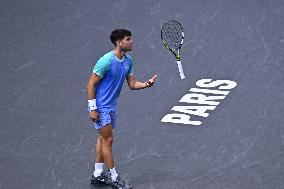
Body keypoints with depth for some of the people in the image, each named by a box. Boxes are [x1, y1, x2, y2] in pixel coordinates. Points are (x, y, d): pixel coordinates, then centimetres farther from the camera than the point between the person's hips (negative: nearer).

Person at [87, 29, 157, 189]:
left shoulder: (128, 61, 1)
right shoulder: (106, 61, -23)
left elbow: (132, 84, 6)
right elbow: (91, 84, -19)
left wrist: (146, 84, -15)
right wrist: (93, 109, -19)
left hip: (112, 106, 9)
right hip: (100, 106, -9)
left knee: (103, 138, 15)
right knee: (108, 140, -4)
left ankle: (98, 174, 25)